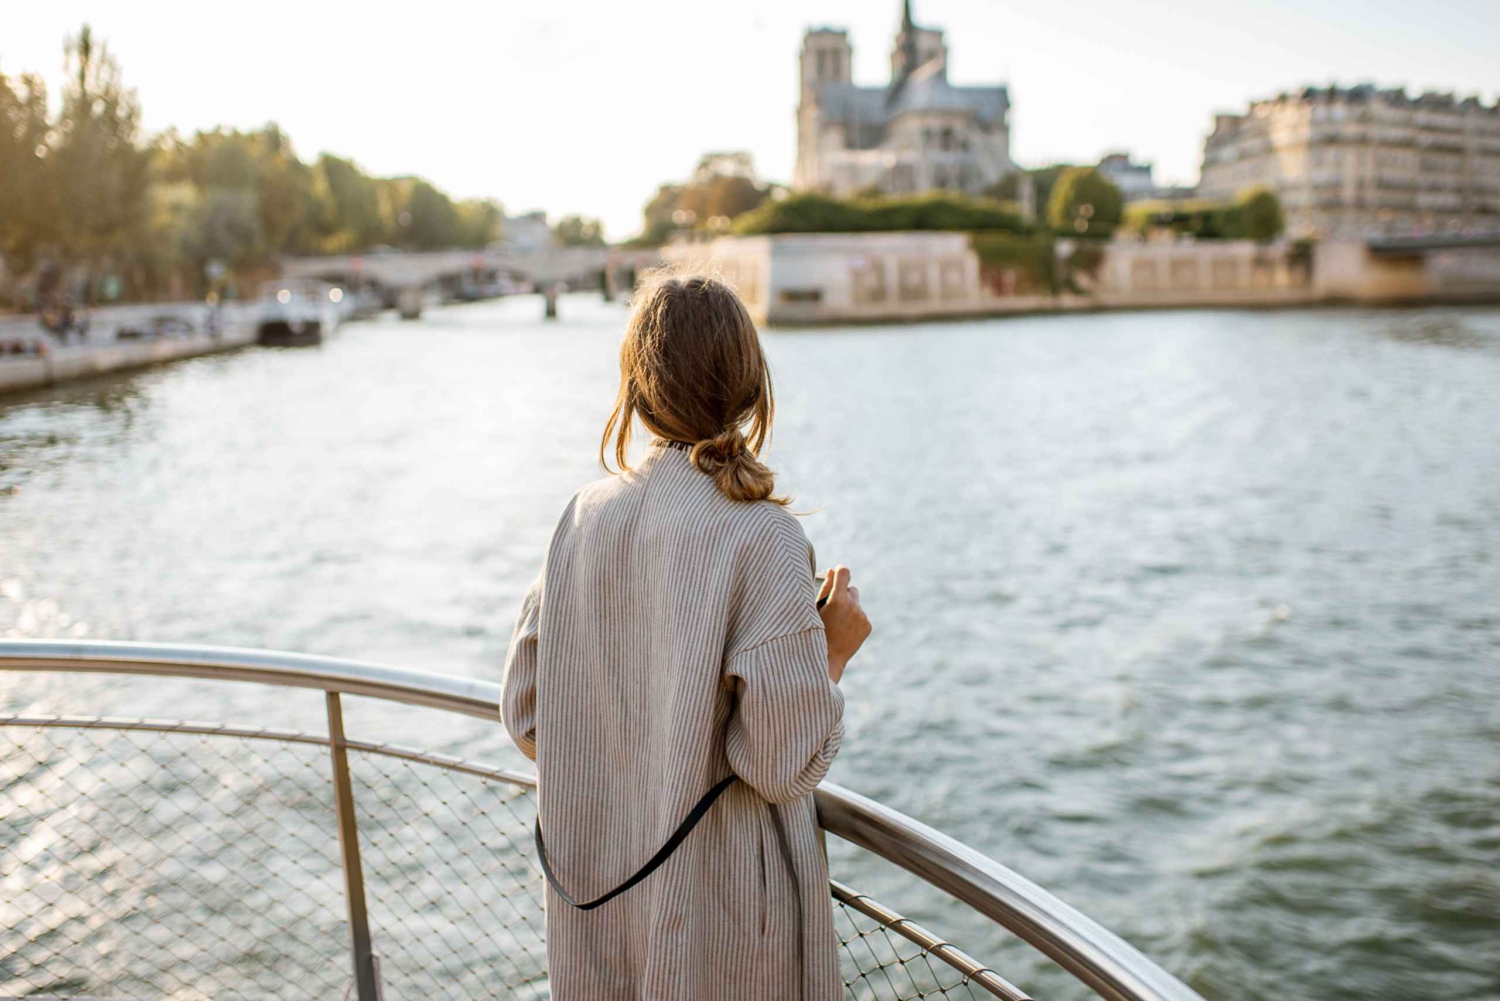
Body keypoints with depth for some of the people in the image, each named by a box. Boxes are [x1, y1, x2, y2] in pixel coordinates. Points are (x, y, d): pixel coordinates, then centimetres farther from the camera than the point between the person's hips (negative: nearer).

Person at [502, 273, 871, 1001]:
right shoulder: (761, 536, -19)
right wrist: (835, 649, -3)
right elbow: (787, 764, -19)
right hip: (719, 922, -4)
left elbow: (526, 718, 2)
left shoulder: (586, 516, -4)